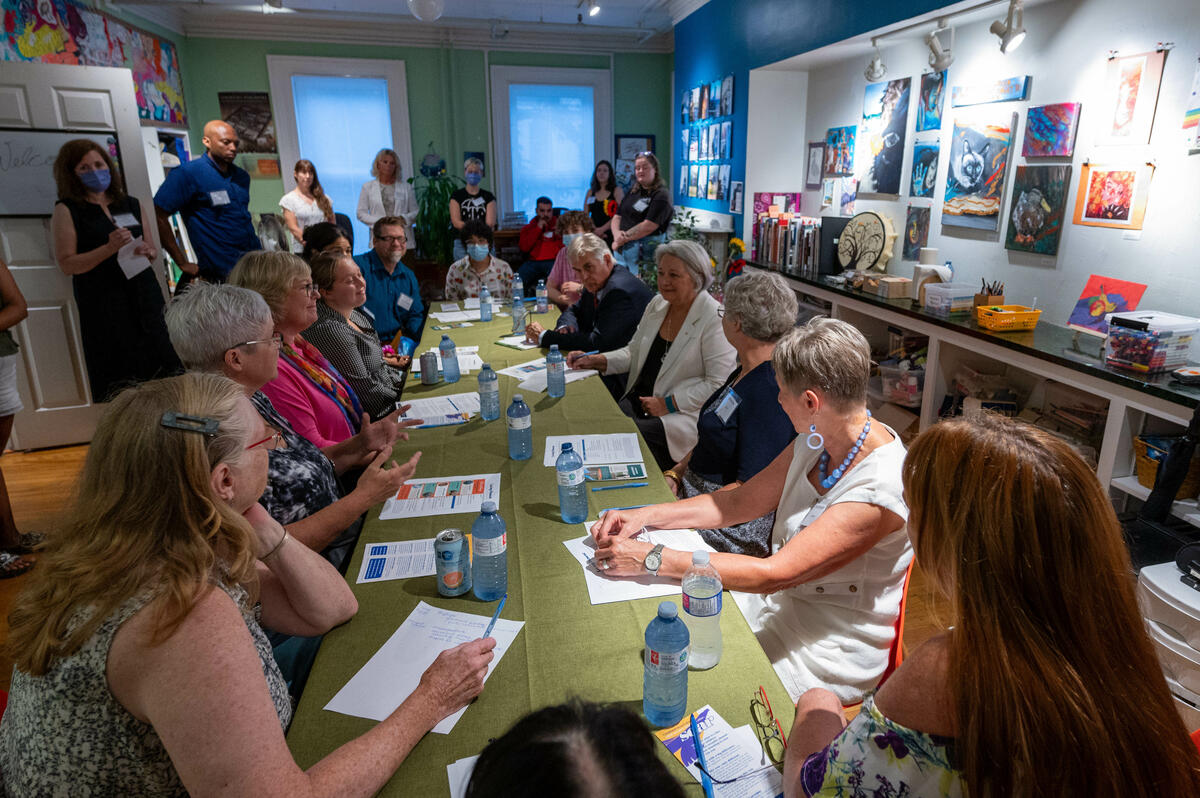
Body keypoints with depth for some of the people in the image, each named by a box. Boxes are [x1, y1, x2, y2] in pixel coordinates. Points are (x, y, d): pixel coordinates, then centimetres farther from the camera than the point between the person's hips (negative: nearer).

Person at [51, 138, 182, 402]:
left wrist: (147, 251, -3)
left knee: (164, 370, -2)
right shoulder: (66, 210, 3)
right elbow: (67, 264, -5)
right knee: (120, 383, -4)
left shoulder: (131, 205, 16)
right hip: (103, 306, -4)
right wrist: (110, 248, -16)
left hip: (145, 297, 4)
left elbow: (153, 249, 21)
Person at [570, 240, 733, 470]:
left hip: (684, 414, -6)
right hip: (638, 399, 6)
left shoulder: (715, 319, -12)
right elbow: (633, 352, 20)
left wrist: (669, 404, -17)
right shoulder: (657, 305, 10)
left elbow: (718, 384, -15)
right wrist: (595, 361, 4)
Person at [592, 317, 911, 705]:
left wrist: (653, 559, -28)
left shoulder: (880, 486, -29)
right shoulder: (819, 439, -3)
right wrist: (644, 516, -4)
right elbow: (741, 502, 5)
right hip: (781, 599, 7)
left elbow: (773, 574, -30)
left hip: (829, 656, -7)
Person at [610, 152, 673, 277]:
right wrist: (617, 234, -7)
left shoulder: (661, 195, -6)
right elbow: (617, 217, 16)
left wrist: (624, 238, -12)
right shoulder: (632, 192, 18)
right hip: (621, 249, 7)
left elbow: (648, 226, -16)